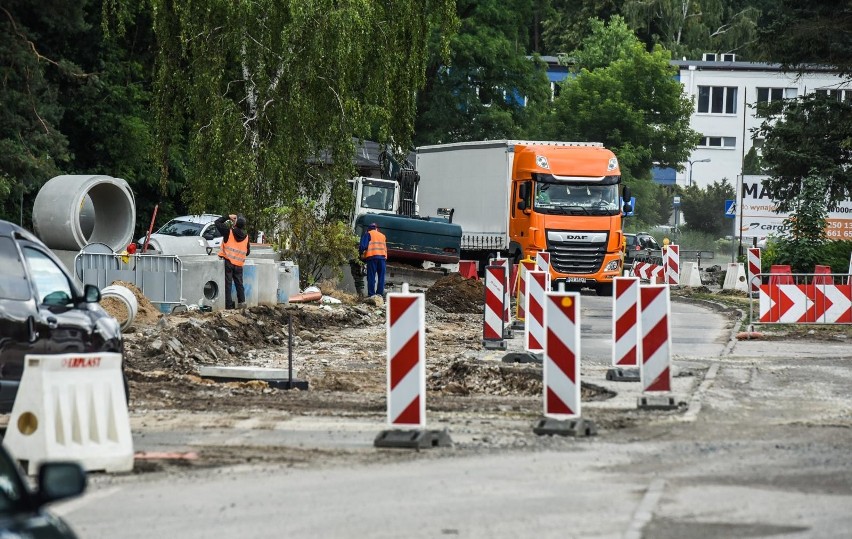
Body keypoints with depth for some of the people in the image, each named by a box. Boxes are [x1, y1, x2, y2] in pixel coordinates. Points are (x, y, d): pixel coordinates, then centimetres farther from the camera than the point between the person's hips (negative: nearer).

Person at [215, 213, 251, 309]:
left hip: (228, 262, -3)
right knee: (239, 283, 13)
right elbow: (248, 251, 14)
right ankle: (241, 302, 6)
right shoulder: (246, 236, 5)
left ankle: (229, 304, -5)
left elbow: (217, 222, 0)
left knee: (228, 283, -1)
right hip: (239, 264, 3)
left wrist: (228, 217, 5)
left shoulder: (229, 232, -7)